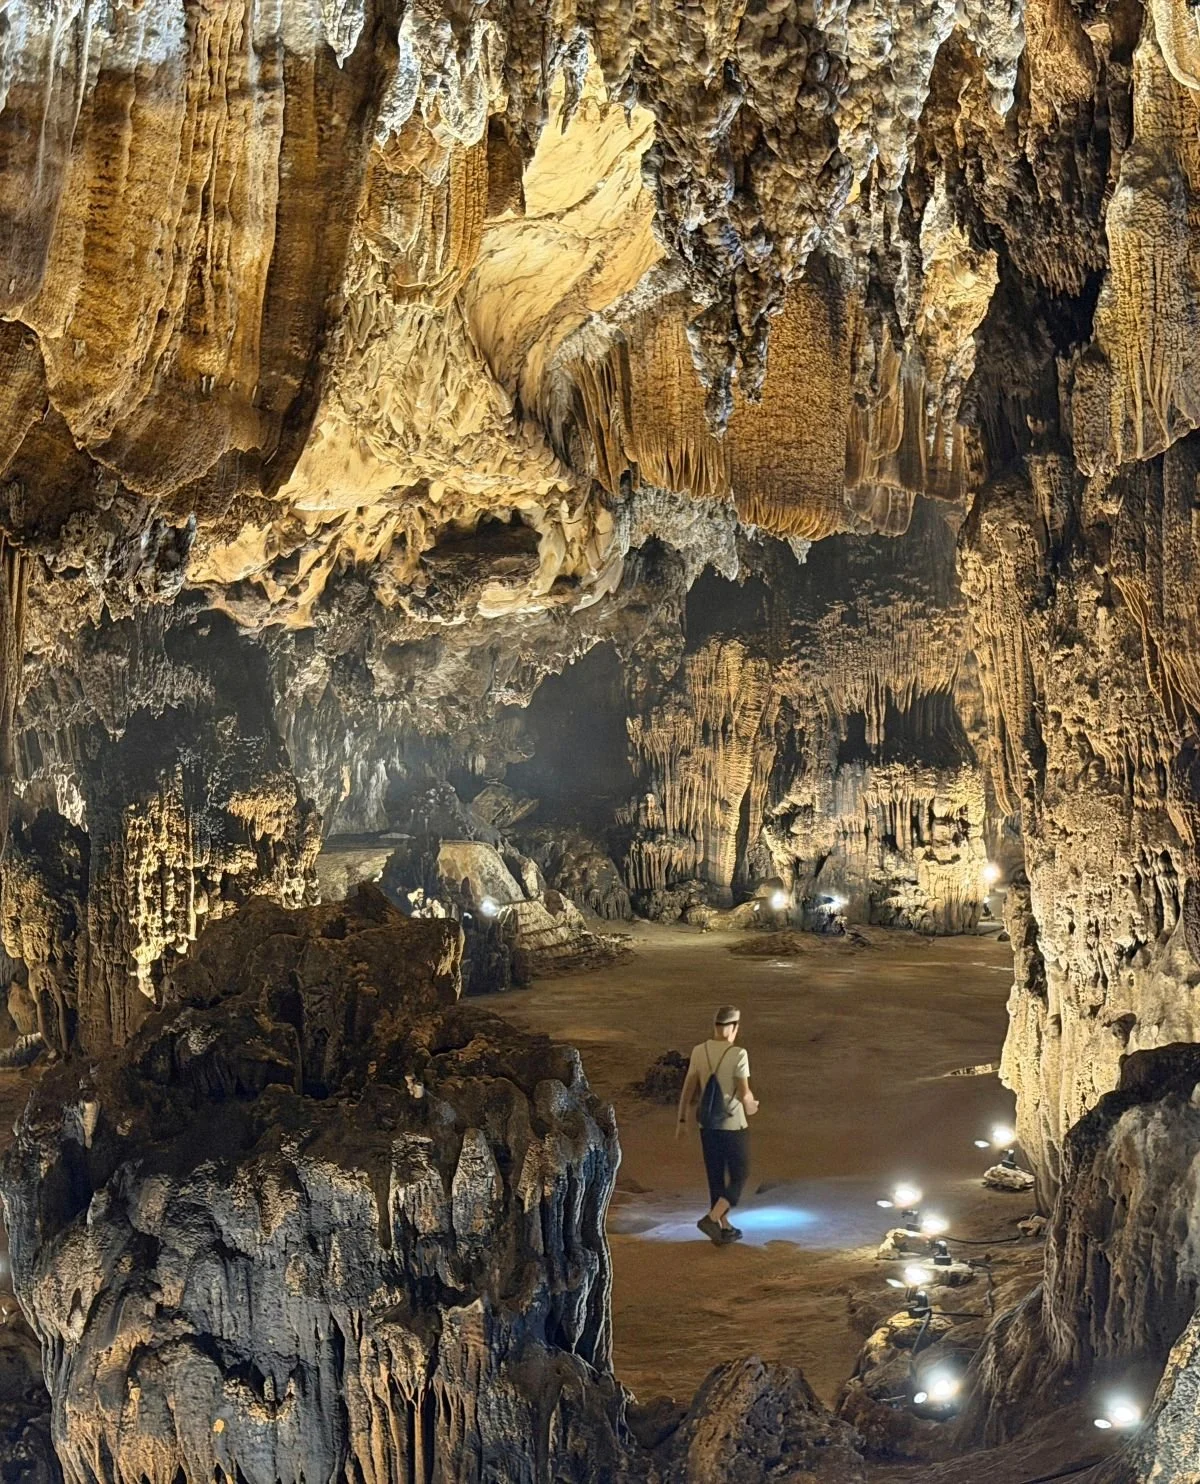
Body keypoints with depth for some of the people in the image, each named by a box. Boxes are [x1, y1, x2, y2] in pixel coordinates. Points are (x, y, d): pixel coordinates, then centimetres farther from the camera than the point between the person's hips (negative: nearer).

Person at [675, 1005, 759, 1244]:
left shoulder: (699, 1051, -4)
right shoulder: (738, 1054, -18)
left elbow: (688, 1088, 0)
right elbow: (744, 1094, -19)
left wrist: (682, 1120, 10)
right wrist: (751, 1105, 4)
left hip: (708, 1125, 5)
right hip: (733, 1126, -5)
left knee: (716, 1178, 17)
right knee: (738, 1177, 11)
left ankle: (724, 1228, 25)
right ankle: (711, 1218, -5)